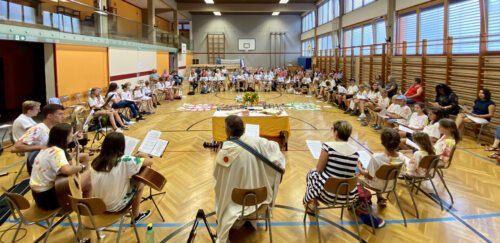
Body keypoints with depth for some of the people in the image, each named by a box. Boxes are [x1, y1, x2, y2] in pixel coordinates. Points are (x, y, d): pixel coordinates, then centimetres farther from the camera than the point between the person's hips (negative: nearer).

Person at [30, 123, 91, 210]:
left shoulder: (47, 148, 6)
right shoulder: (56, 151, -22)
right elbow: (68, 170, -38)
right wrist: (81, 167, -21)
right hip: (48, 196, -9)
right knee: (87, 175, -4)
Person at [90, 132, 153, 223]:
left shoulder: (97, 161, -6)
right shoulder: (126, 161, -21)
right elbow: (150, 161, -11)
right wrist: (142, 155, 13)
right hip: (114, 206, -5)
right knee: (139, 183, 15)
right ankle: (136, 216, 31)